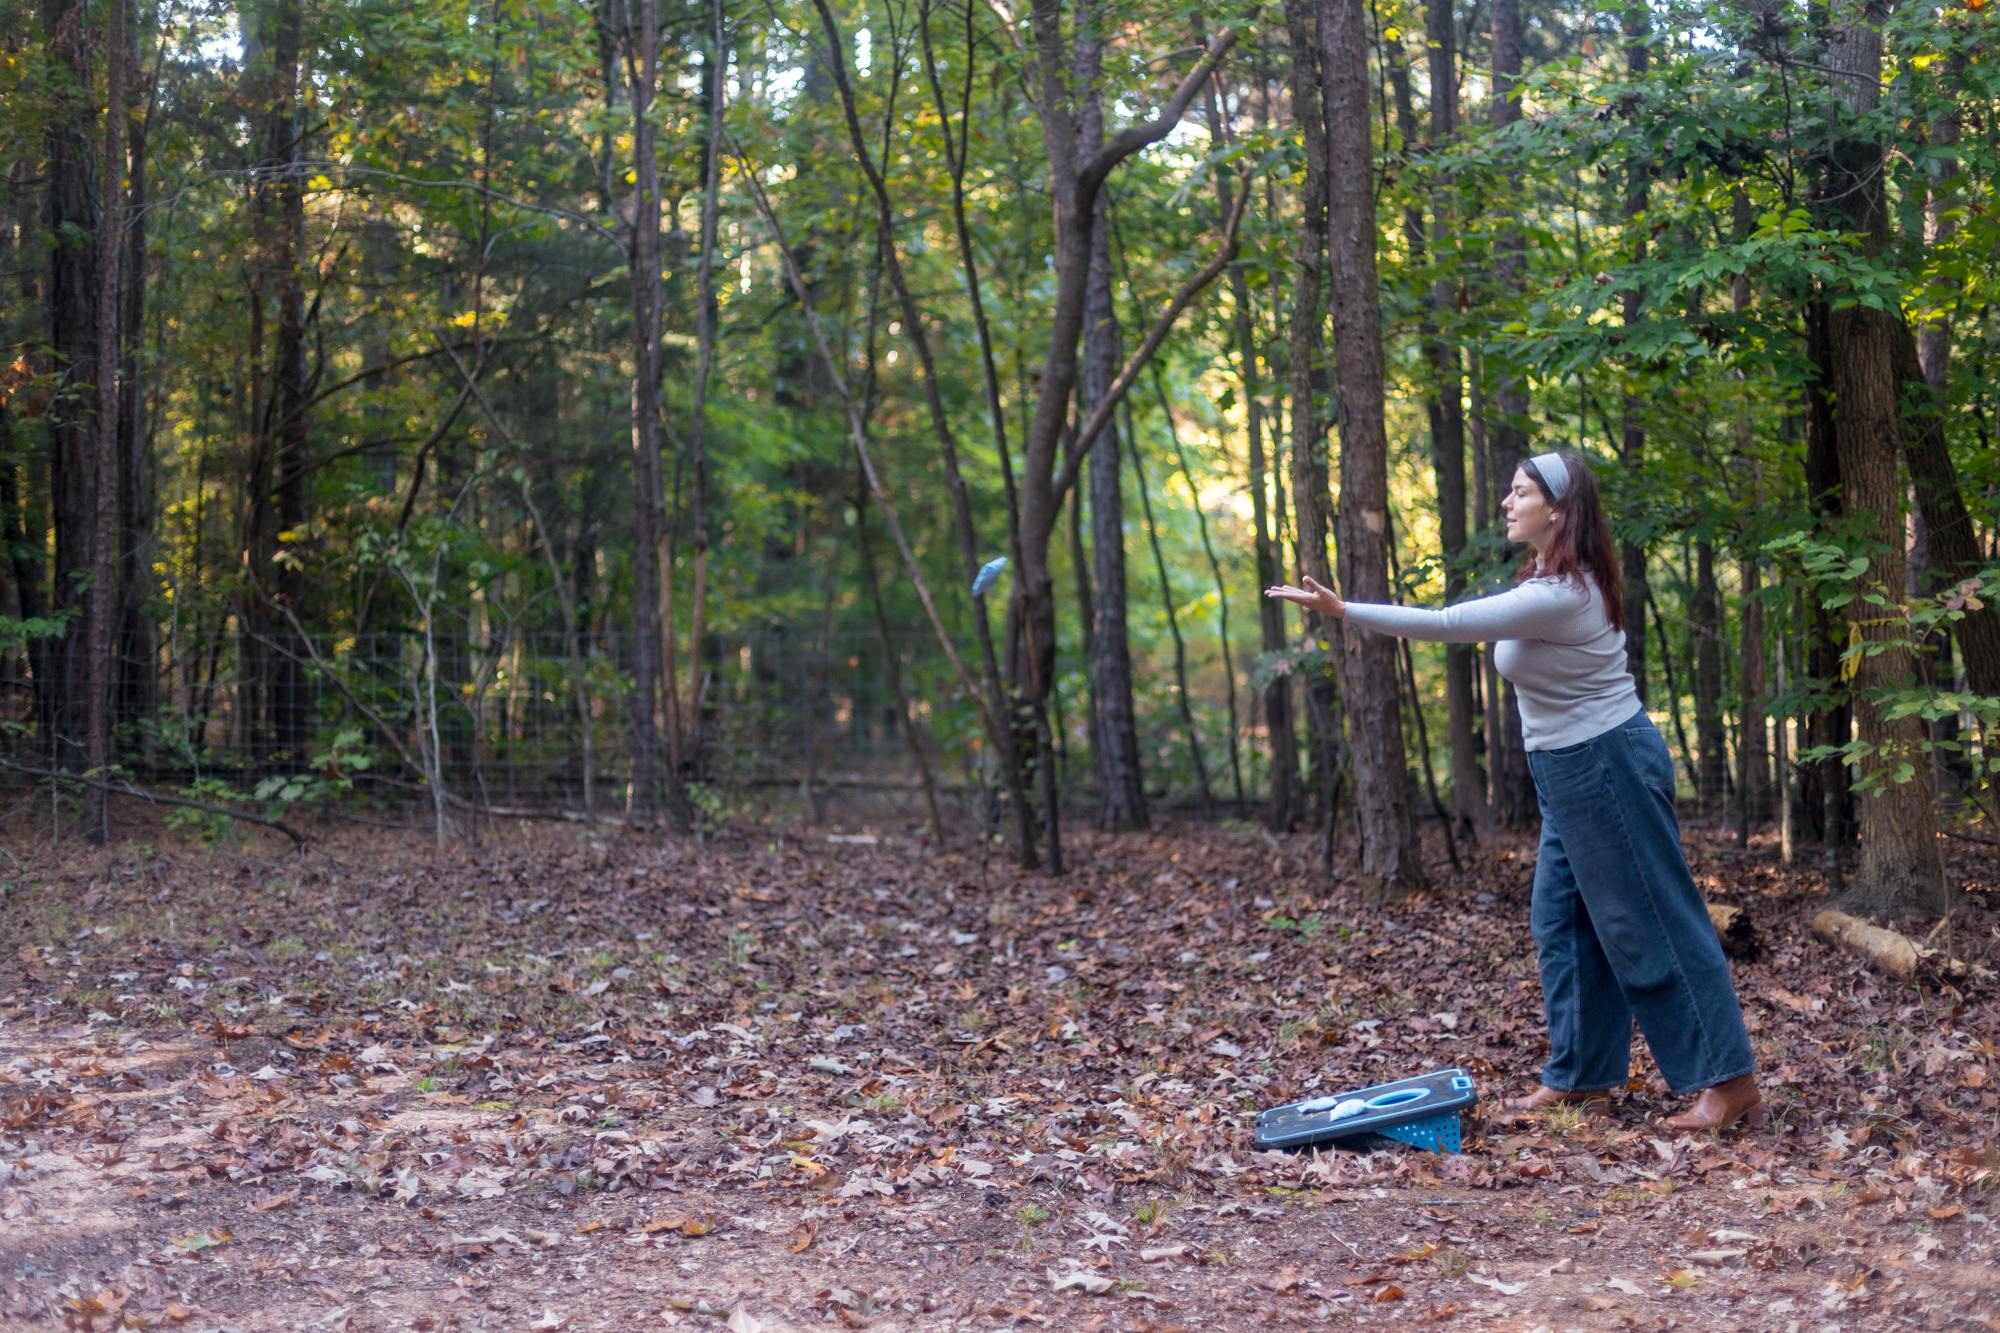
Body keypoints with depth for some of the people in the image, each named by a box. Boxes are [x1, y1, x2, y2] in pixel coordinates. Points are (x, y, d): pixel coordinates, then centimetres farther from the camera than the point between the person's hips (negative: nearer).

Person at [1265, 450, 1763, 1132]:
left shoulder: (1557, 596, -24)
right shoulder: (1557, 581, 8)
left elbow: (1445, 624, -26)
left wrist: (1342, 611, -25)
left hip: (1606, 767, -10)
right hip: (1573, 770, 10)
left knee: (1652, 922, -5)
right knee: (1561, 921, 12)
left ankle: (1729, 1081, 2)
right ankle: (1580, 1073, 19)